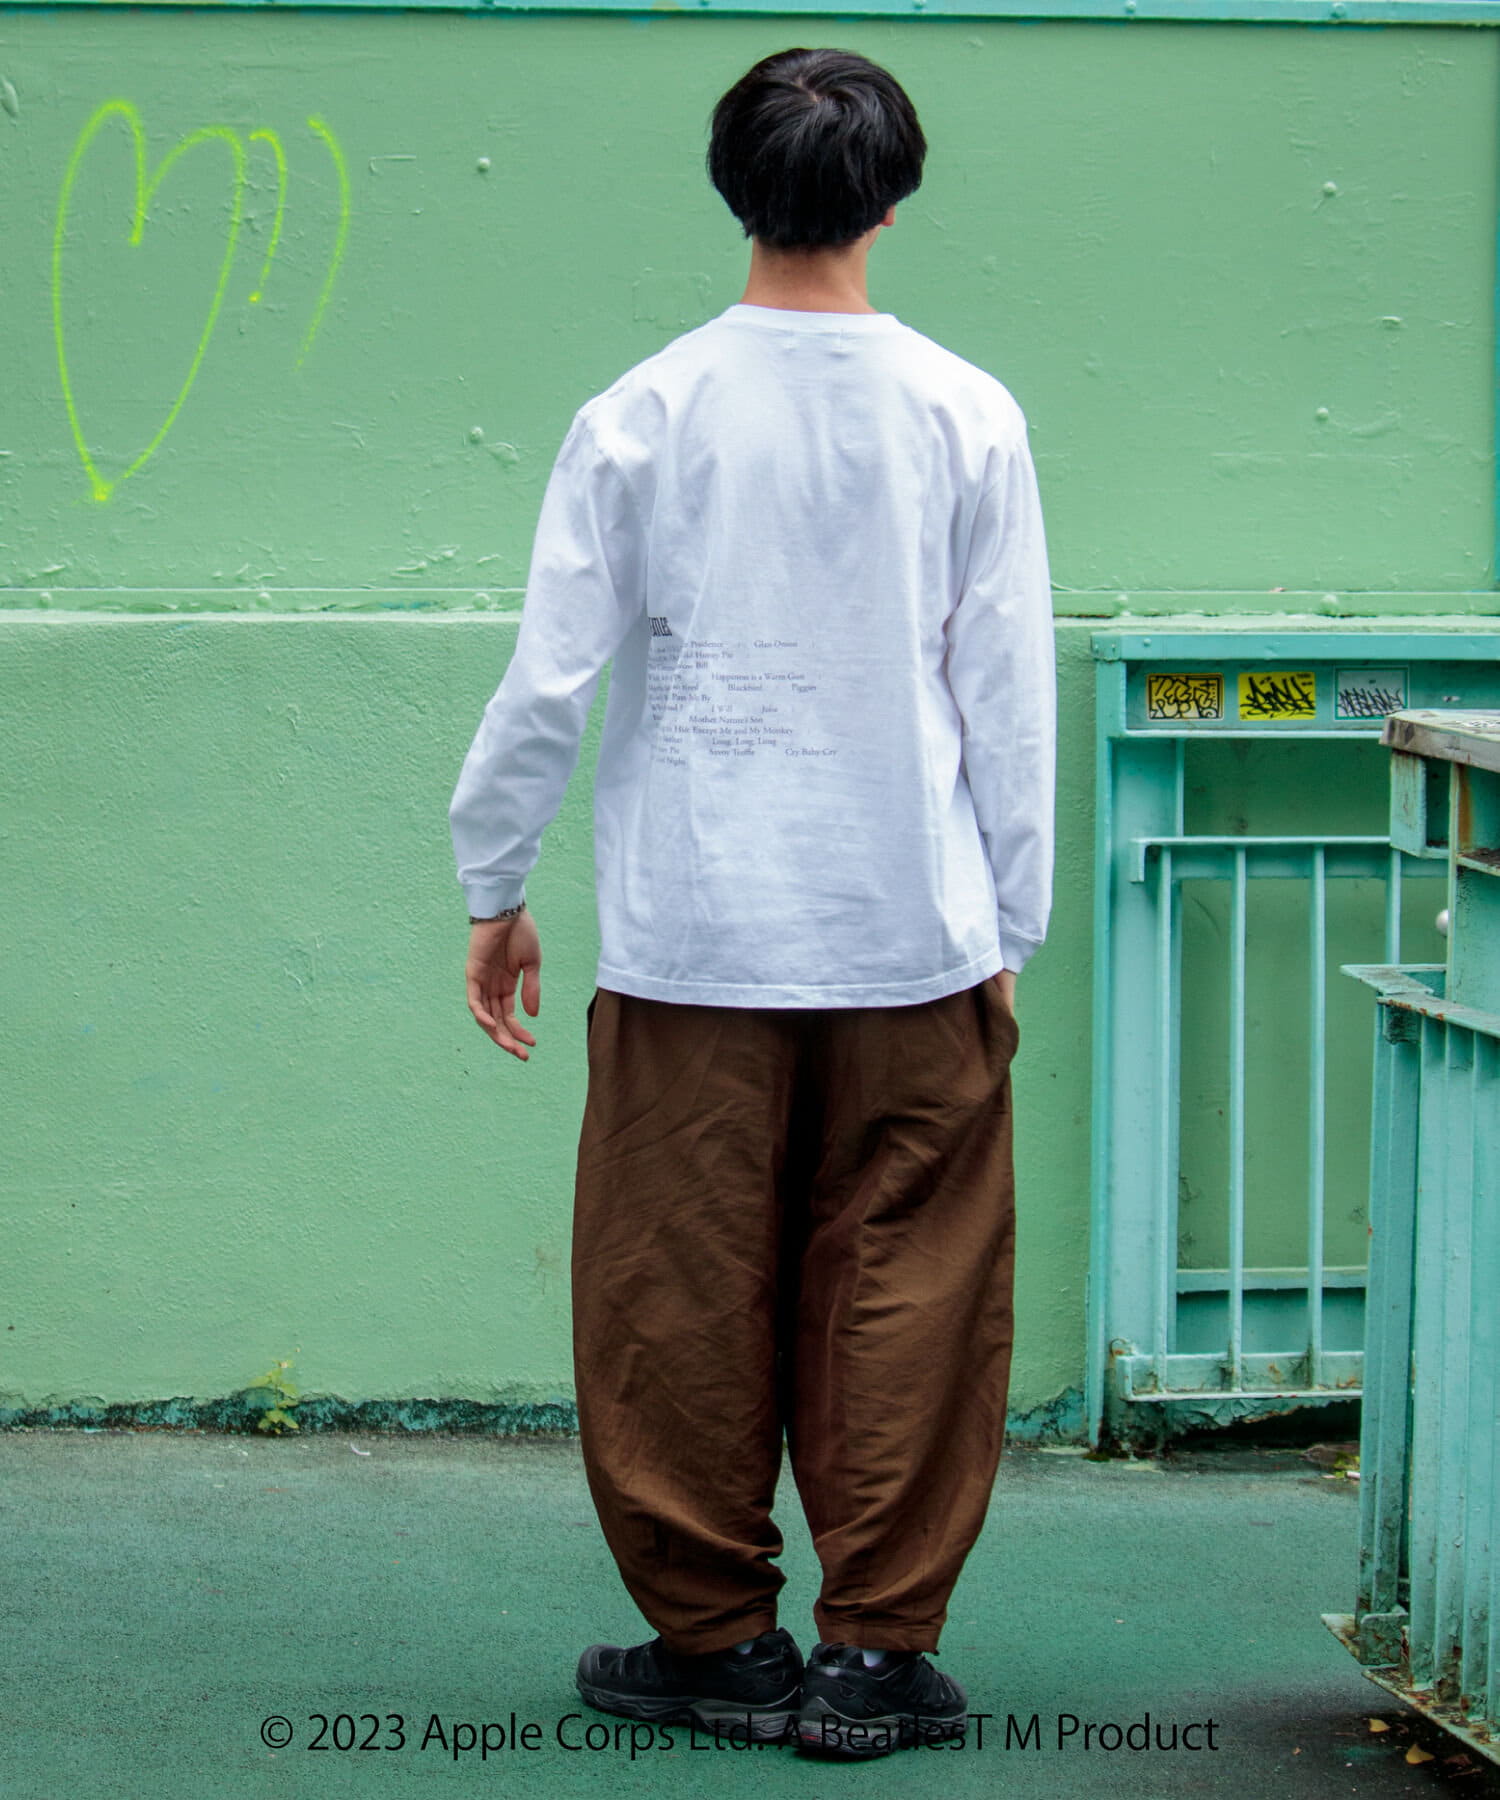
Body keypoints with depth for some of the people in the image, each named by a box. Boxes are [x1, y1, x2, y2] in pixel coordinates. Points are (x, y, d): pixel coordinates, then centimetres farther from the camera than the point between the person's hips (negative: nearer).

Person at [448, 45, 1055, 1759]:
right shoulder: (966, 418, -1)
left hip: (694, 935, 0)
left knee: (682, 1298, 9)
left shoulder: (638, 420, -4)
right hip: (913, 939, 1)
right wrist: (1007, 934, 10)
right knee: (903, 1296, 7)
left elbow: (548, 680, -2)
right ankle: (874, 1649, 9)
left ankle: (715, 1635, 15)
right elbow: (1012, 702, 2)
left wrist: (493, 890, 11)